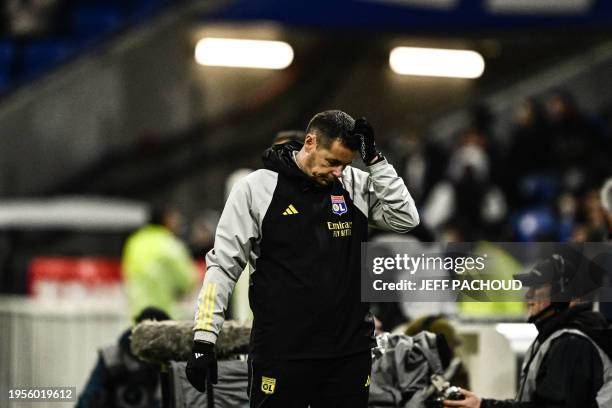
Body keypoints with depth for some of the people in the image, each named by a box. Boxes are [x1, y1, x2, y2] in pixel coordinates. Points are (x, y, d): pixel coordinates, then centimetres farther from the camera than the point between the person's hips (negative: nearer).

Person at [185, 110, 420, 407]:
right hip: (281, 352, -3)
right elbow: (223, 265, -3)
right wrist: (204, 339, -8)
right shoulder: (257, 188, -4)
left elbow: (405, 219, -3)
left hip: (350, 351, 3)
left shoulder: (356, 184, 5)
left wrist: (374, 159, -8)